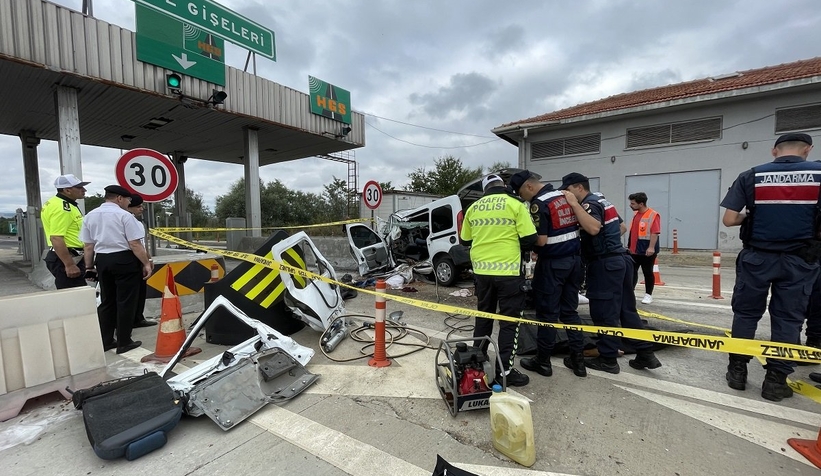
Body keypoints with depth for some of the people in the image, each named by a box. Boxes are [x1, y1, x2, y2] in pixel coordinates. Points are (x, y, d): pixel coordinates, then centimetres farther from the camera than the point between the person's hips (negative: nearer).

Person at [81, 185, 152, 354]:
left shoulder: (90, 216, 10)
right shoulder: (124, 215, -10)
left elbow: (88, 246, 13)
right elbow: (135, 244, -15)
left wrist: (89, 267, 19)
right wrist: (146, 263, -10)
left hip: (102, 260, 7)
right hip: (124, 260, -7)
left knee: (106, 301, 16)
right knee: (125, 301, 1)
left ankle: (105, 341, 23)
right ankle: (124, 342, 8)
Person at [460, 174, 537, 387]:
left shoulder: (473, 207, 6)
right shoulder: (515, 205, -7)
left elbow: (466, 240, 13)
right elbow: (530, 239, -8)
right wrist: (517, 248, 12)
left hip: (481, 270, 5)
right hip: (508, 271, -4)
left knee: (483, 316, 19)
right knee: (509, 321, 6)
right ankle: (504, 371, 11)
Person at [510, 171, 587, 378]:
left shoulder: (539, 204, -16)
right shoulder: (565, 196, 9)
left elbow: (541, 241, -21)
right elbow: (578, 227, 15)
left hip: (552, 264, -8)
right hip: (573, 259, 8)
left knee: (548, 313, 3)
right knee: (570, 310, 16)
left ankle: (543, 361, 15)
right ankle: (578, 359, 22)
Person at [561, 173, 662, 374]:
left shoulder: (589, 204, -12)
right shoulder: (602, 201, 19)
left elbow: (594, 228, -31)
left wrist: (574, 204, -27)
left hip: (605, 264, -10)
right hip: (621, 258, 10)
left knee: (604, 313, -1)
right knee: (627, 310, 15)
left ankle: (608, 359, 9)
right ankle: (646, 354, 20)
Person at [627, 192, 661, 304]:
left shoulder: (653, 215, -13)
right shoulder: (636, 214, 11)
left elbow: (655, 233, -19)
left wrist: (651, 247, -25)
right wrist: (629, 245, 20)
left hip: (646, 251, -7)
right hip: (634, 250, 7)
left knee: (648, 272, 5)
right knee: (632, 271, 9)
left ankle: (648, 295, 17)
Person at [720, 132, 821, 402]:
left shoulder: (750, 177, -4)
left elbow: (729, 220, -8)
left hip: (757, 257, -1)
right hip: (799, 259, 1)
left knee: (745, 314, 11)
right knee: (788, 319, 9)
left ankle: (737, 370, 18)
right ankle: (776, 380, 14)